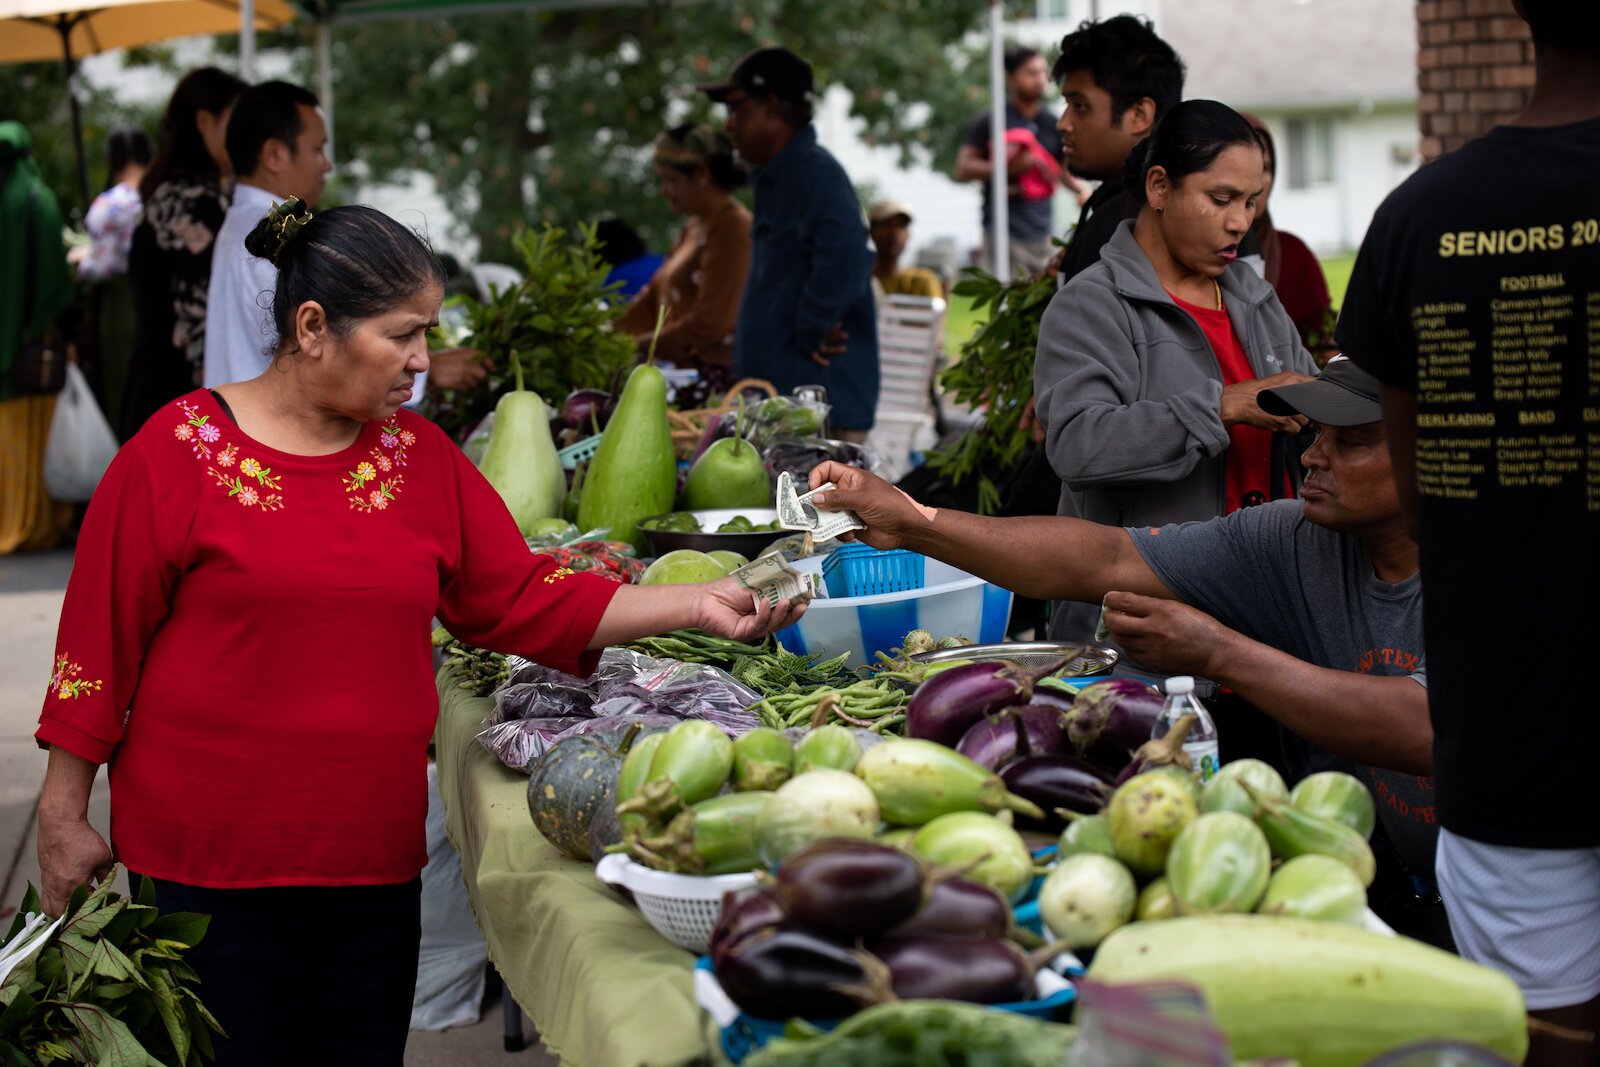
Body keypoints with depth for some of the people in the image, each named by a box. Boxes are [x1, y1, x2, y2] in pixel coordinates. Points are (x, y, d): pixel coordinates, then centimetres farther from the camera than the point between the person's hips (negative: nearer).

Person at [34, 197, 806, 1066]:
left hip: (375, 863, 5)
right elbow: (100, 637, -3)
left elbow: (526, 600, 9)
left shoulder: (423, 457, 8)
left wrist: (696, 605, 0)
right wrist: (64, 819, -2)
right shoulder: (179, 453, -6)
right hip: (204, 864, -4)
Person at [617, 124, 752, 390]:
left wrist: (637, 346, -12)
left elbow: (710, 323, -16)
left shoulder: (733, 228, -10)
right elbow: (654, 297, 19)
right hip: (687, 371, 8)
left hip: (718, 377, -8)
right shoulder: (693, 228, 18)